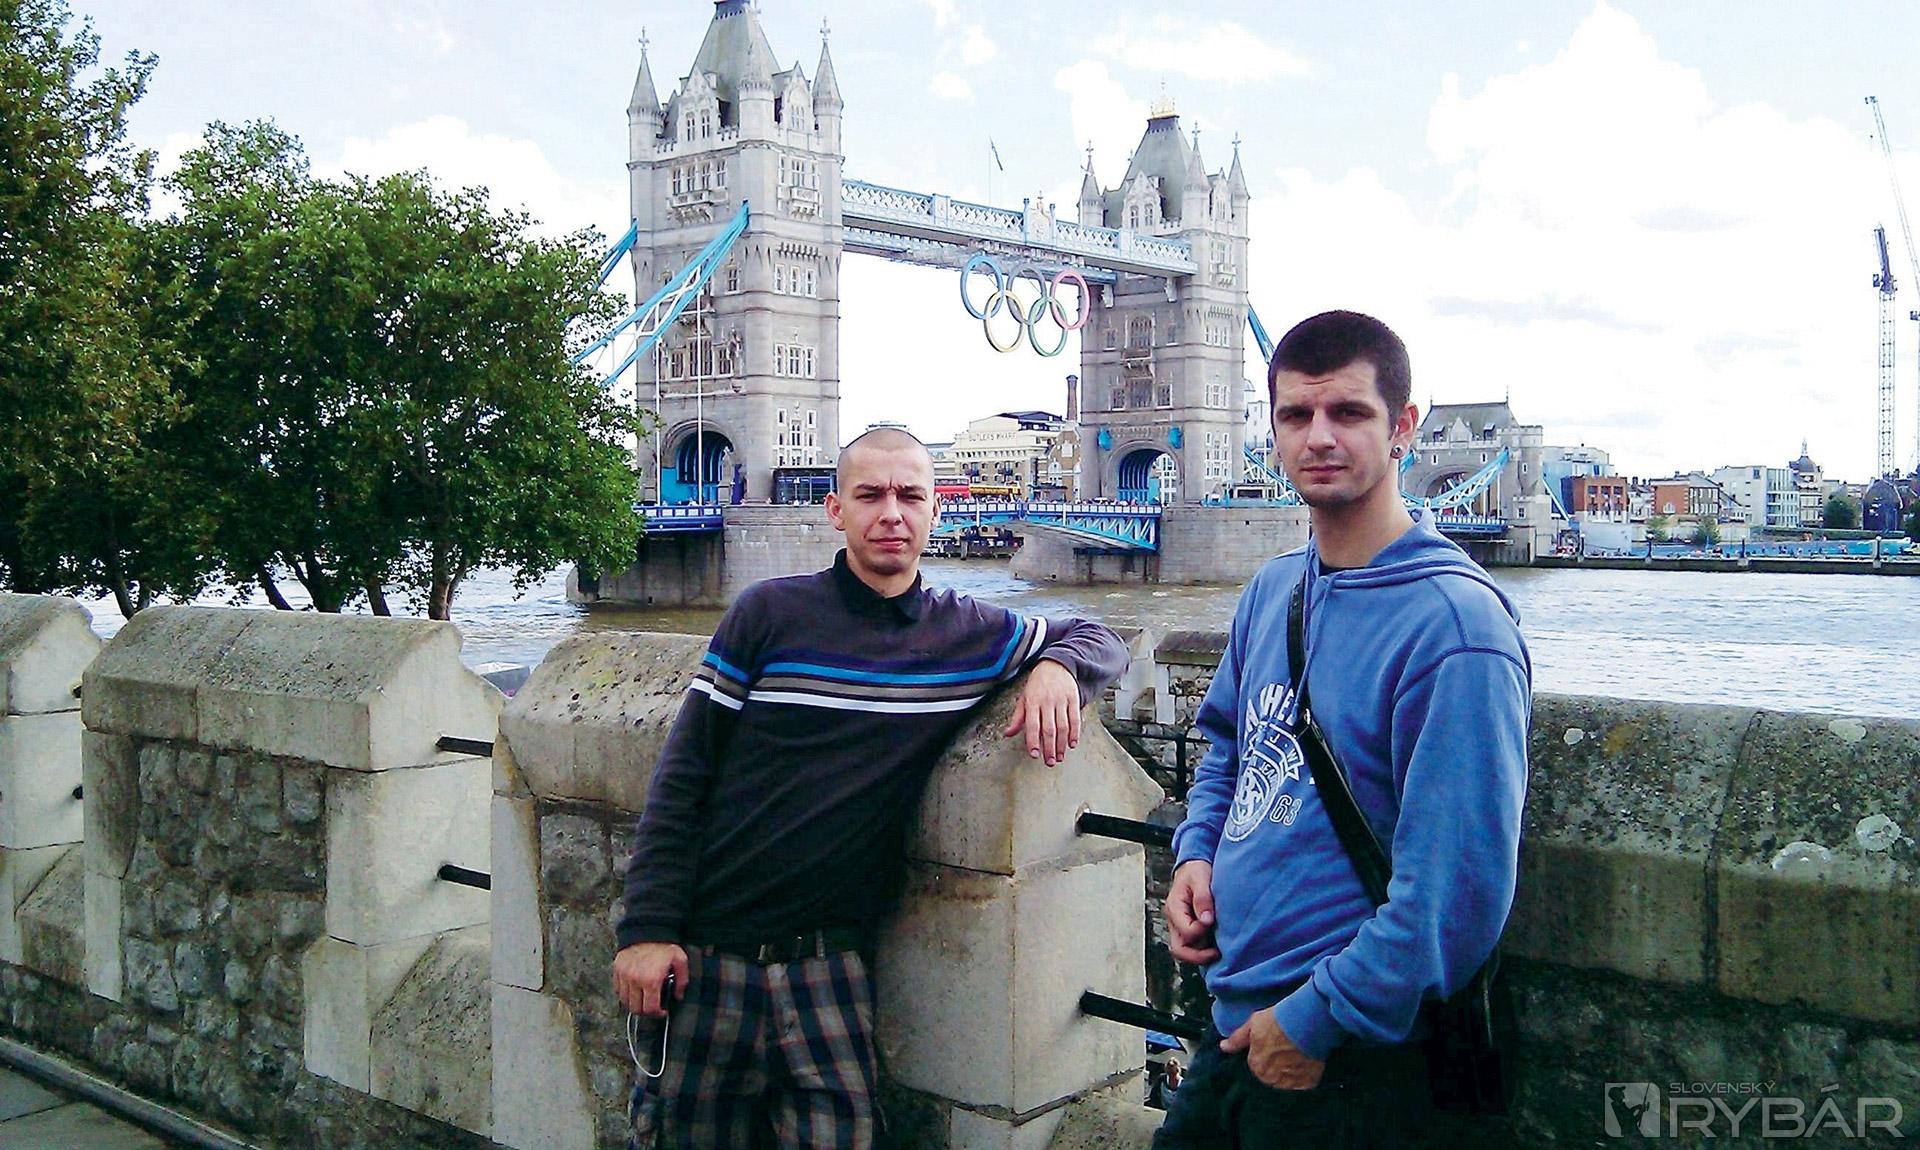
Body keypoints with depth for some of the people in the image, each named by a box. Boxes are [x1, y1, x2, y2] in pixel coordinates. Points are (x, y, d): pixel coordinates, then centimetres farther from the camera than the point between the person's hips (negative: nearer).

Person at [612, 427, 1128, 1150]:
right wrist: (648, 927, -9)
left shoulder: (968, 635, 4)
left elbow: (1101, 642, 17)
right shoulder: (771, 612, -3)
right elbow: (682, 776, -2)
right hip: (709, 954, -1)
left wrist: (1057, 668, -8)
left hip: (830, 962, 1)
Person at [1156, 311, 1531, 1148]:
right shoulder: (1273, 589, 5)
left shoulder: (1453, 623, -20)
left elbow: (1457, 883, -24)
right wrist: (1196, 852, 4)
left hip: (1341, 1055, -7)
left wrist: (1316, 1021, -18)